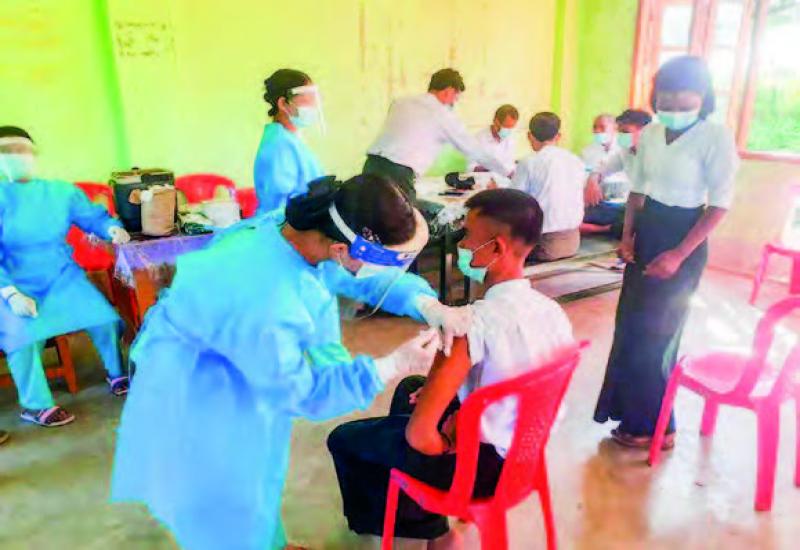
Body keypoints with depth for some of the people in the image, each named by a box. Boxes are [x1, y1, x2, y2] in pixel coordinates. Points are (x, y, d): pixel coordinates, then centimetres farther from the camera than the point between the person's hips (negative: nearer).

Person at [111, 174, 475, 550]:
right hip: (195, 385, -8)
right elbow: (298, 393, -28)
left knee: (256, 469, 26)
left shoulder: (301, 229, -22)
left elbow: (365, 277, -7)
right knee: (229, 495, 12)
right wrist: (393, 365, -31)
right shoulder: (265, 307, -44)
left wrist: (430, 307, -22)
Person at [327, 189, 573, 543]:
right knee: (411, 388, 30)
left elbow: (420, 435, -30)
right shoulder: (555, 312, -9)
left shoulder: (475, 322, -32)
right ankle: (412, 509, 40)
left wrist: (443, 444, -9)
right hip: (522, 454, 7)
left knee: (344, 438, 14)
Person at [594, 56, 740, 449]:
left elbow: (720, 203, -15)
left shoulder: (716, 138, -16)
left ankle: (653, 426, 18)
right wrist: (628, 235, -1)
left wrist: (679, 254, -19)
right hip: (646, 233, 6)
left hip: (683, 239, -6)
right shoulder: (649, 134, 3)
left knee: (653, 333, 0)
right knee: (629, 326, 11)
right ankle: (630, 410, 30)